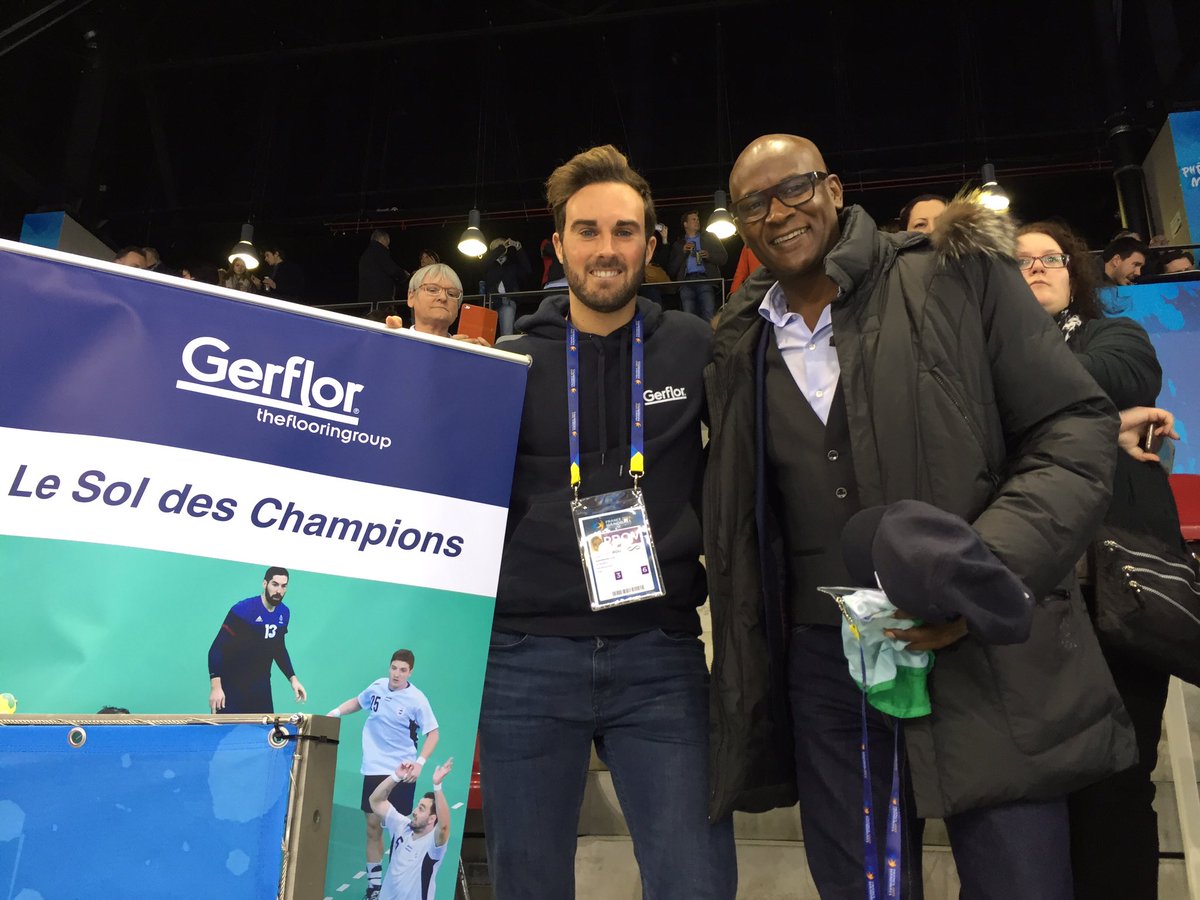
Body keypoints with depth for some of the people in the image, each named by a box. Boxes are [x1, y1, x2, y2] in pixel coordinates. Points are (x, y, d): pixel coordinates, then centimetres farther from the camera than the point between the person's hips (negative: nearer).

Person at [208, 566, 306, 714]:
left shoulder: (284, 613, 2)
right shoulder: (243, 610, -18)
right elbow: (217, 649, -19)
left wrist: (293, 679, 7)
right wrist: (216, 687, -29)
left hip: (261, 687, 6)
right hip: (232, 687, -5)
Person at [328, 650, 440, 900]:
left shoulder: (416, 699, -13)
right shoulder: (377, 686, -2)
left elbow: (433, 733, -6)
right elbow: (358, 702, 19)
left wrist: (420, 763, -16)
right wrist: (335, 712, 3)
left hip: (402, 772, -3)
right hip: (374, 769, 3)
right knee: (373, 825, 5)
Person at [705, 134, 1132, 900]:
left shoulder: (959, 278, -2)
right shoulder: (741, 349, 9)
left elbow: (1079, 429, -5)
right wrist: (745, 700, 15)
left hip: (988, 658, -3)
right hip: (823, 668, 3)